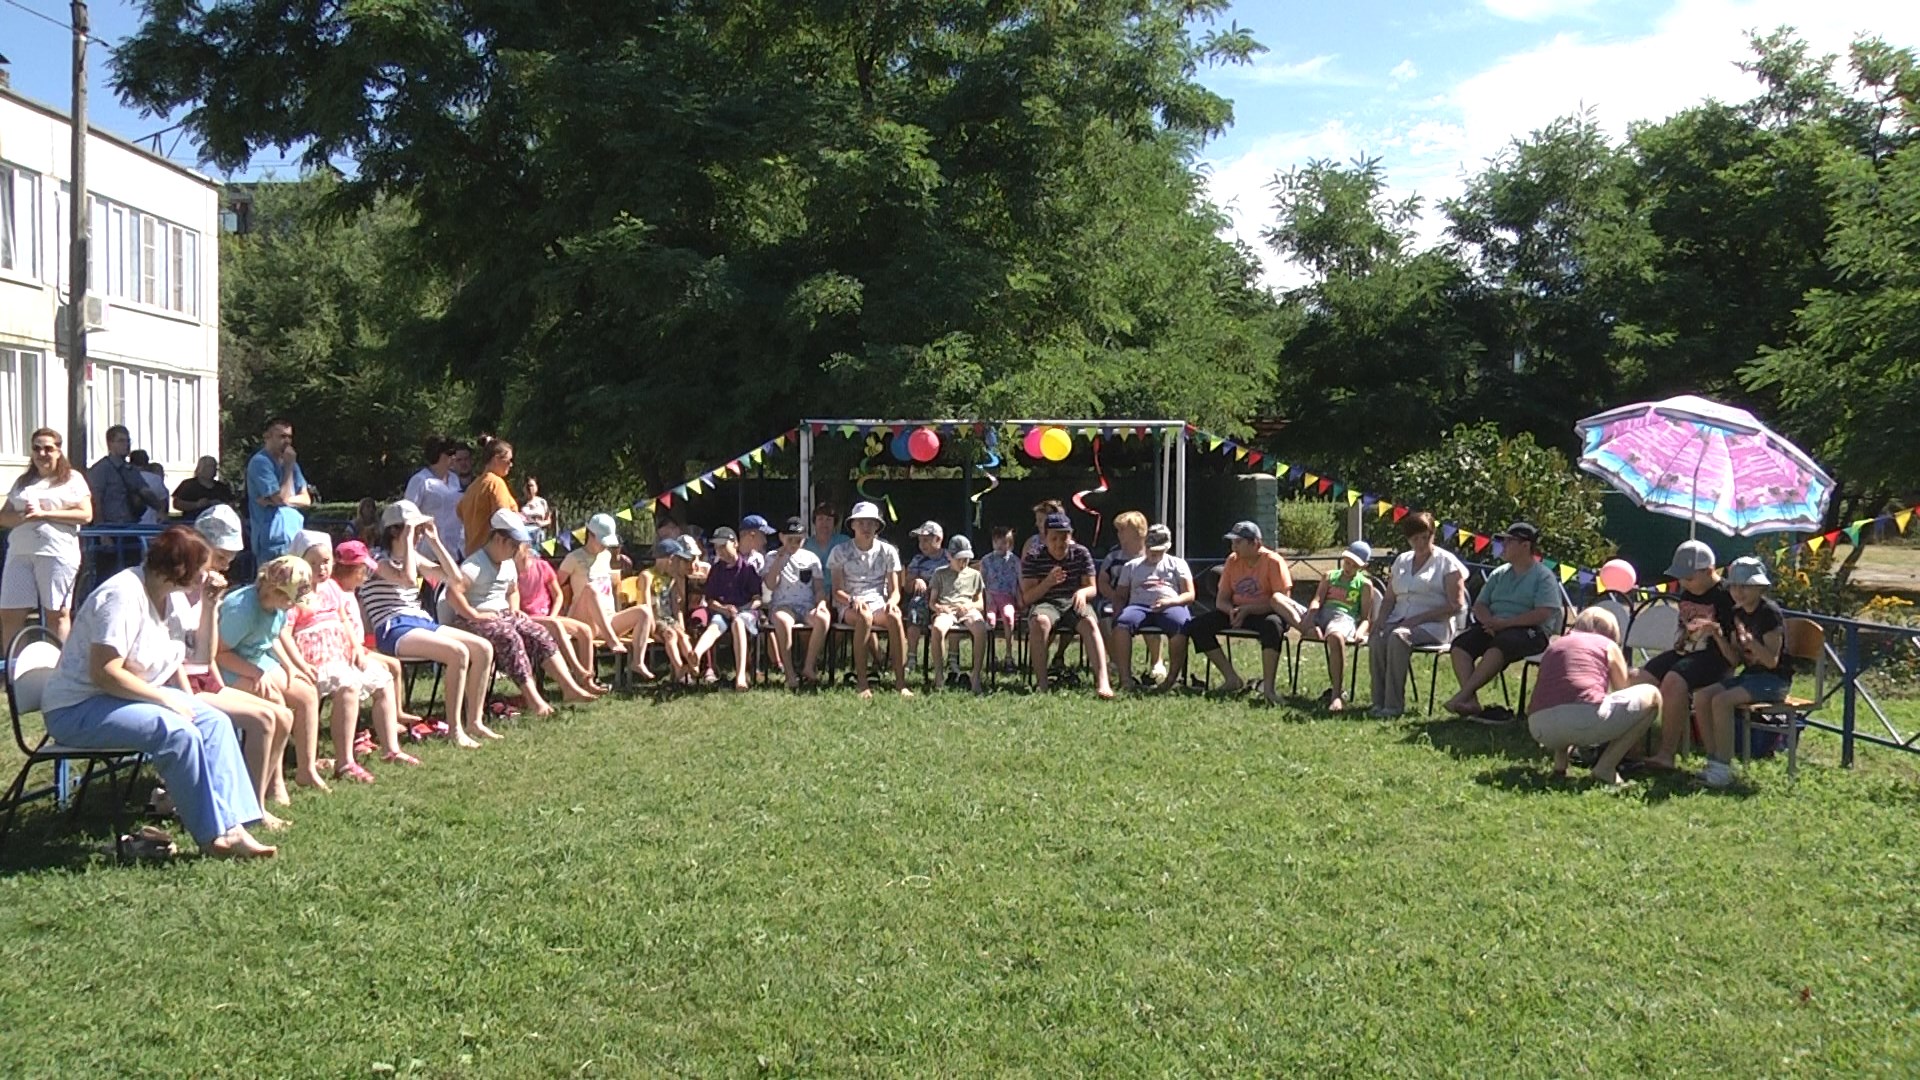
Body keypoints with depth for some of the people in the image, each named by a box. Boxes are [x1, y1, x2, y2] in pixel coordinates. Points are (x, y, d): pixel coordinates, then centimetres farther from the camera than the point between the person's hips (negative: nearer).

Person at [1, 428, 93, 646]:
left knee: (56, 613, 0)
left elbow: (86, 515, -6)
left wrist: (44, 514, -12)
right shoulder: (23, 482, 19)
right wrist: (22, 516, -7)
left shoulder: (72, 479, 6)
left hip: (57, 553, -4)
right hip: (20, 553, 5)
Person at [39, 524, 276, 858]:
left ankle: (231, 826, -15)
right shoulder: (123, 596, -22)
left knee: (215, 721, -8)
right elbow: (103, 672, -28)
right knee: (178, 733, -28)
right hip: (77, 708, -10)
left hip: (132, 696, 10)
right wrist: (166, 698, -23)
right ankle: (214, 835, -18)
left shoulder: (168, 596, 7)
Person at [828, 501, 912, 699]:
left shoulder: (887, 551, 10)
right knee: (865, 617, -39)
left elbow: (895, 590, 7)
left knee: (894, 617, -35)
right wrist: (853, 600, -22)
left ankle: (901, 681, -35)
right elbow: (837, 591, 0)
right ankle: (862, 682, -38)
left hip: (879, 604, 2)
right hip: (850, 607, -2)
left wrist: (892, 601, -17)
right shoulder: (841, 552, 6)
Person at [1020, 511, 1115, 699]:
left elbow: (1092, 588, 6)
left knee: (1090, 622, -33)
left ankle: (1102, 681, -43)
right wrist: (1048, 582, -22)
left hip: (1074, 602, 1)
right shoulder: (1033, 558, -2)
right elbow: (1027, 597, -4)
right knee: (1039, 622, -37)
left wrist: (1083, 592, -20)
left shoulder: (1082, 554, 4)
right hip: (1045, 604, -1)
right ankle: (1041, 683, -30)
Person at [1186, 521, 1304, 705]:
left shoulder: (1273, 561, -12)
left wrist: (1248, 610, -26)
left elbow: (1281, 600, -18)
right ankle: (1232, 678, -11)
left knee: (1273, 625, -41)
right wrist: (1231, 610, -18)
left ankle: (1269, 686, -40)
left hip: (1265, 613, -6)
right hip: (1238, 612, 6)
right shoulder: (1232, 560, 3)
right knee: (1196, 626, -13)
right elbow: (1221, 600, 6)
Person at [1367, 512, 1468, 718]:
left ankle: (1394, 705, -32)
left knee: (1398, 637, -35)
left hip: (1433, 625, -5)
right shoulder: (1401, 560, 20)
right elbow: (1389, 598, 20)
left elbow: (1456, 606, -6)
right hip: (1399, 620, 5)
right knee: (1376, 640, -28)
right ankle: (1379, 702, -24)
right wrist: (1381, 618, -3)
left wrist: (1418, 618, -15)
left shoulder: (1446, 561, 2)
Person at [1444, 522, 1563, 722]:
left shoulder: (1543, 576, 0)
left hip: (1530, 631, -6)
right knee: (1460, 644, -22)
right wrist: (1489, 621, -8)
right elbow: (1479, 605, 16)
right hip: (1494, 627, 6)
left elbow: (1542, 614, -14)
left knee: (1499, 644, -38)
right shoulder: (1499, 574, 20)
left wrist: (1505, 623, -20)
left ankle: (1462, 696, -42)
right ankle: (1471, 700, -36)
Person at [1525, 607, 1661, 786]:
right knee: (1651, 696, 18)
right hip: (1586, 718, -6)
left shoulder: (1553, 646, 30)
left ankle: (1559, 762, 17)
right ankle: (1605, 769, 8)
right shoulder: (1608, 645, 20)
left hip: (1540, 730, 6)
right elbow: (1625, 696, 29)